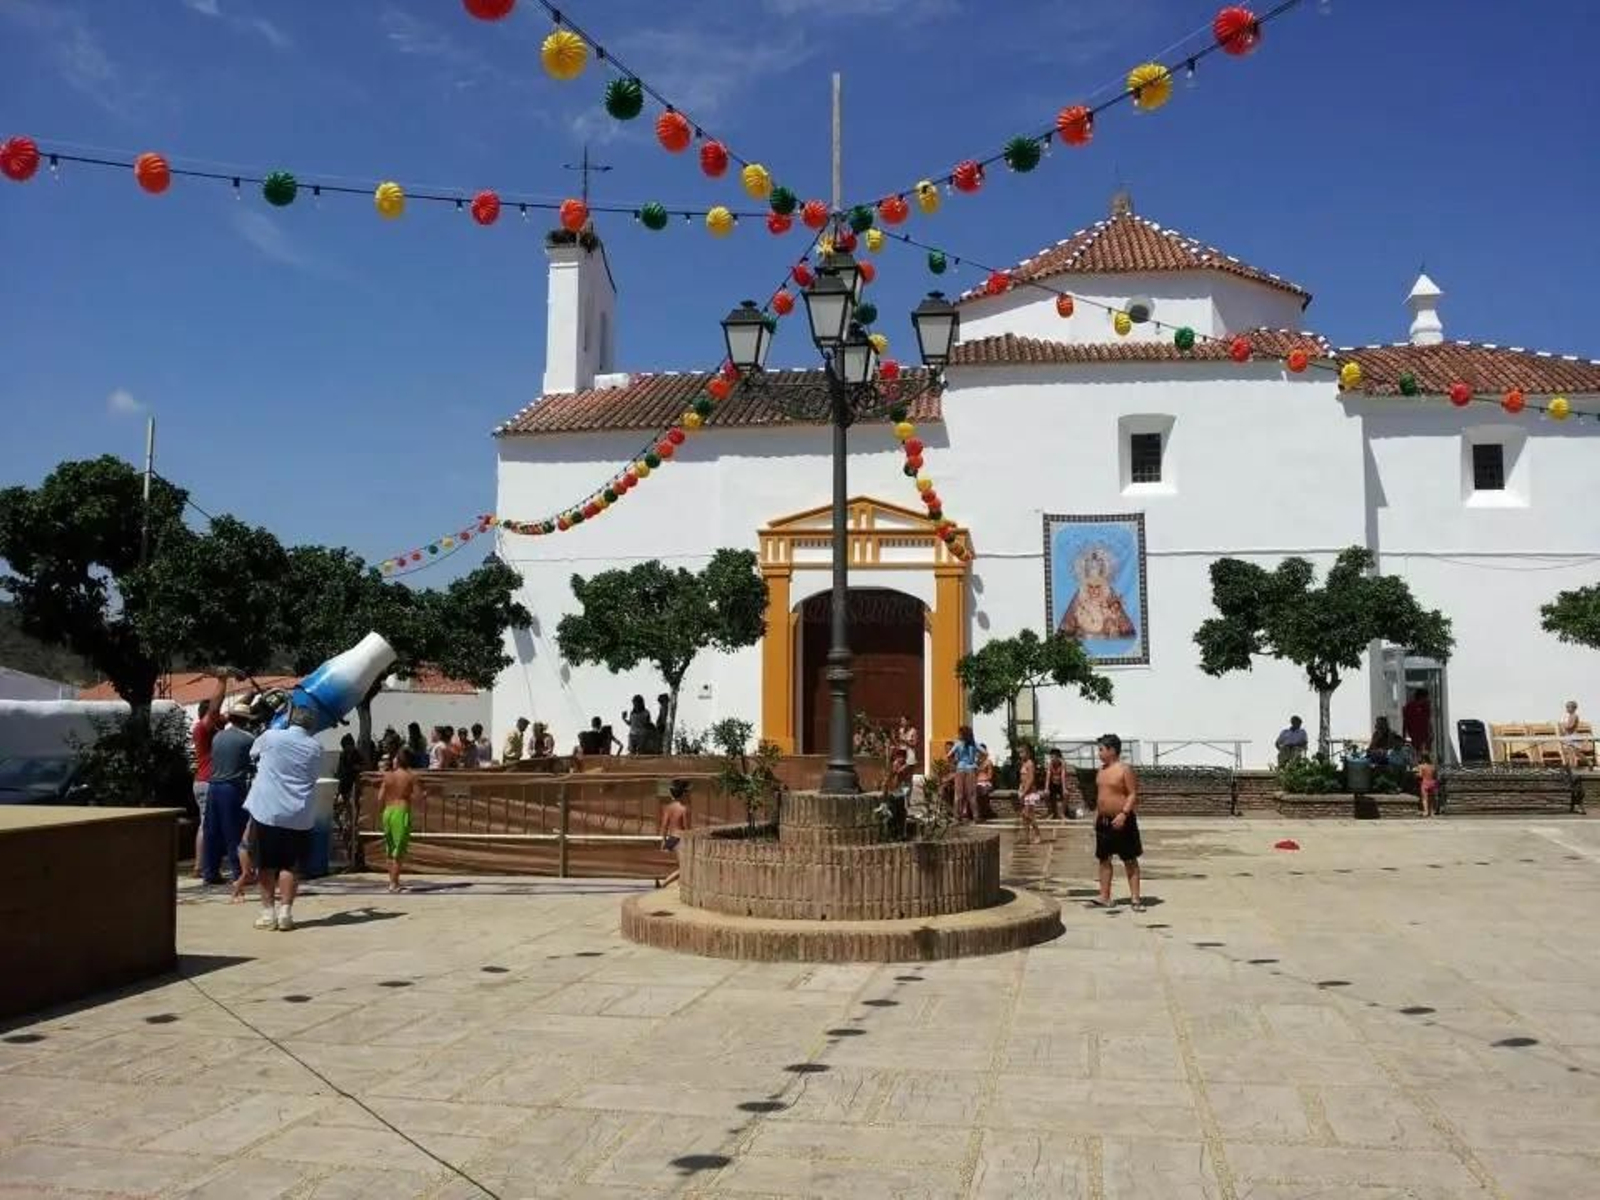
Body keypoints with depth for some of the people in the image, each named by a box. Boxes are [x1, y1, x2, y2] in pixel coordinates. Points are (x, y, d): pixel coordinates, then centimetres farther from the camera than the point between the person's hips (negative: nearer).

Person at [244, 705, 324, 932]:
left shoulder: (271, 737, -1)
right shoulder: (315, 749, 3)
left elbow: (253, 753, 18)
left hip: (267, 811, -1)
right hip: (299, 816, 1)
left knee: (266, 864, 8)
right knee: (290, 865, 8)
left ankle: (268, 912, 9)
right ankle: (285, 911, 1)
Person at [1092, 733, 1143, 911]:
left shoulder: (1125, 769, -11)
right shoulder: (1101, 770, 12)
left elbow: (1133, 794, -15)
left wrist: (1124, 814, -25)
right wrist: (1097, 815, 15)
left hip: (1121, 821, -8)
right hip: (1103, 821, 8)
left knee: (1130, 860, 0)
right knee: (1104, 859, 8)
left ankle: (1136, 898, 2)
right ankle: (1104, 897, 13)